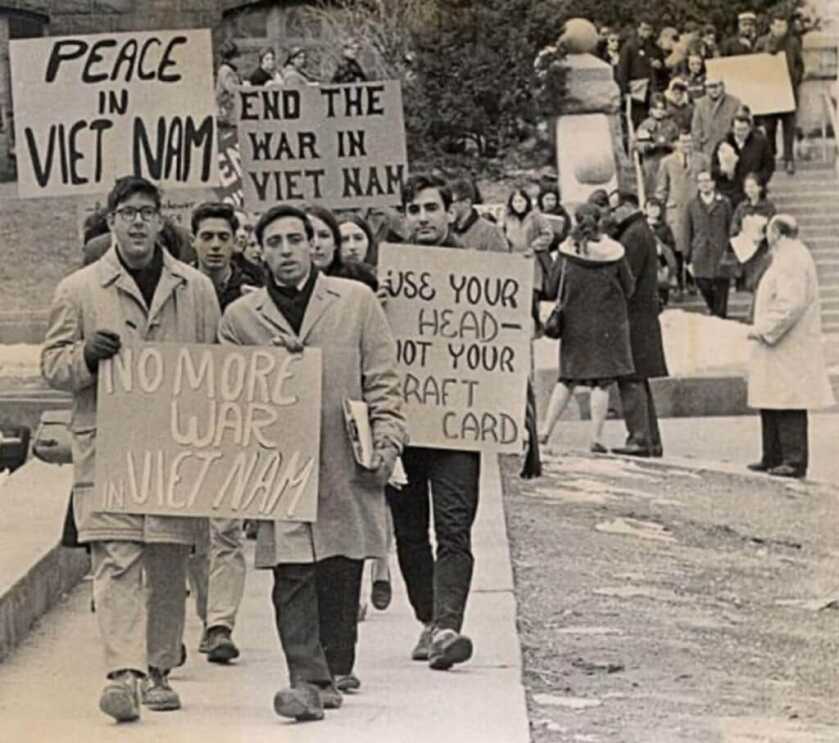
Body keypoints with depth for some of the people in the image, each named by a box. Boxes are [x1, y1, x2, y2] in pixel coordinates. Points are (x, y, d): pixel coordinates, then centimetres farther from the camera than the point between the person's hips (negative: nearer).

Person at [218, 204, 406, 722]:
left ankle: (331, 673, 15)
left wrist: (386, 442, -2)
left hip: (346, 466, 0)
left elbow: (383, 381, 7)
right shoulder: (241, 317, 9)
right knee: (293, 576, -10)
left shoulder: (357, 301, 7)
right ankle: (308, 679, -14)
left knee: (341, 578, 4)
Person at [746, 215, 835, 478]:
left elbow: (791, 304, -24)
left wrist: (763, 329, -18)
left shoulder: (792, 261, -16)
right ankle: (773, 458, 18)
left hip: (789, 347, -11)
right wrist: (764, 328, 17)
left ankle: (795, 461, -9)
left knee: (789, 406, -9)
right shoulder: (788, 257, 18)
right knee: (771, 406, 13)